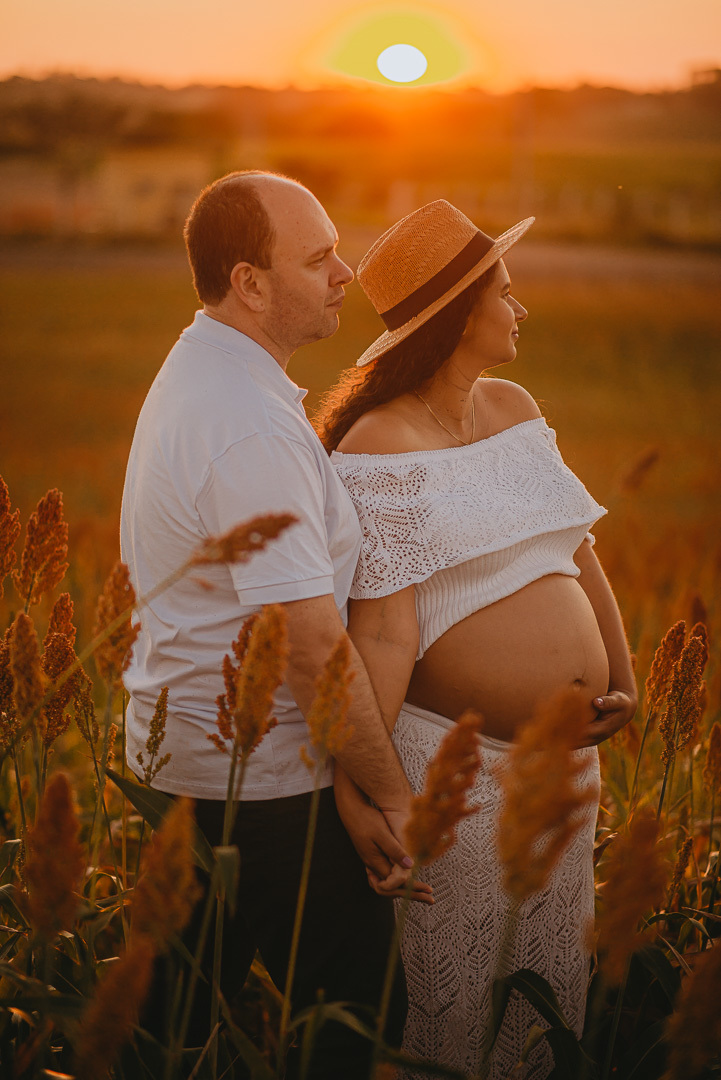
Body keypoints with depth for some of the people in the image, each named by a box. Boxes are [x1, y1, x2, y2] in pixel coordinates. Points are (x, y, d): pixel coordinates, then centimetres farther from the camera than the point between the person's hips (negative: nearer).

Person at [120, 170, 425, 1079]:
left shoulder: (193, 373, 10)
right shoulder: (253, 428, -24)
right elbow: (313, 647, -24)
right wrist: (393, 795, -16)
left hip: (181, 761, 10)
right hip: (260, 783, -10)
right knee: (357, 1005, 3)